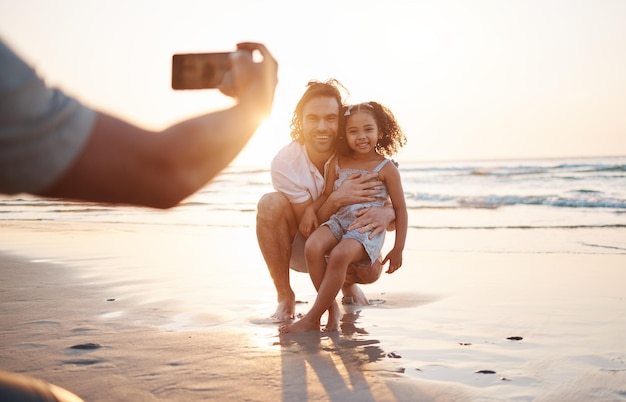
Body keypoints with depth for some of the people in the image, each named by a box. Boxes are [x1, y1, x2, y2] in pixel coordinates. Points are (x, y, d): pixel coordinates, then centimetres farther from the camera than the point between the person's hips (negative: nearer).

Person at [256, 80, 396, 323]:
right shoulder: (285, 163, -24)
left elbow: (397, 209, -18)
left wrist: (385, 214, -44)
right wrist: (336, 200, -41)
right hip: (300, 248, -1)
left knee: (369, 270, -30)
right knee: (270, 203, -30)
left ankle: (348, 282, 13)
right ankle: (285, 297, -15)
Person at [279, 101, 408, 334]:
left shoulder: (386, 169, -1)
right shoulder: (338, 162, 10)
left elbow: (400, 210, 2)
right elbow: (326, 196, 15)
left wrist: (398, 249, 0)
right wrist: (311, 209, -7)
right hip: (338, 222, 4)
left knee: (340, 255, -35)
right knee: (312, 247, -29)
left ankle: (312, 317, -23)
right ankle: (332, 308, -14)